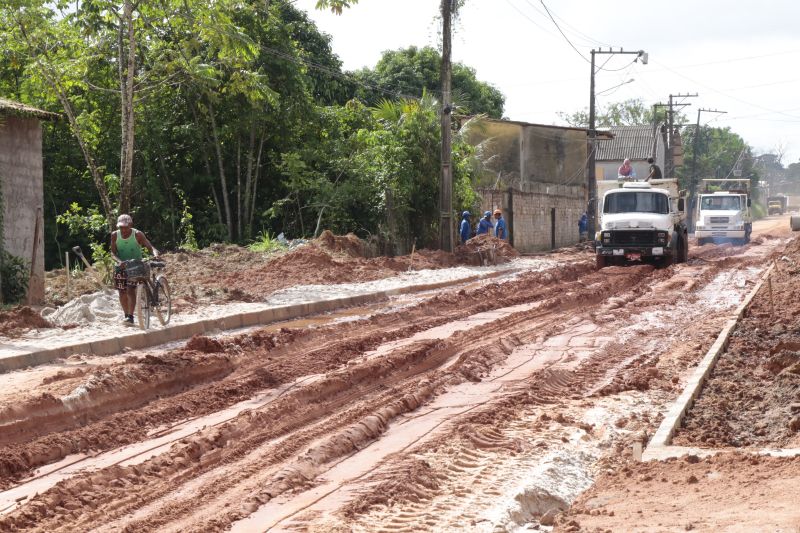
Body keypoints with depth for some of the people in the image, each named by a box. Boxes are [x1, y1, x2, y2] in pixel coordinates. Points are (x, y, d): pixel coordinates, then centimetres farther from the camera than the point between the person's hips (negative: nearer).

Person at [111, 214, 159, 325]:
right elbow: (113, 252, -9)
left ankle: (131, 316, -21)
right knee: (122, 293, 6)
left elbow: (150, 247, -20)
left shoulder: (137, 234, -13)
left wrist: (155, 254, -43)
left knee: (130, 290, -18)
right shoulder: (115, 235, -7)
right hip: (121, 266, 3)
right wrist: (119, 261, -30)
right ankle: (126, 315, 23)